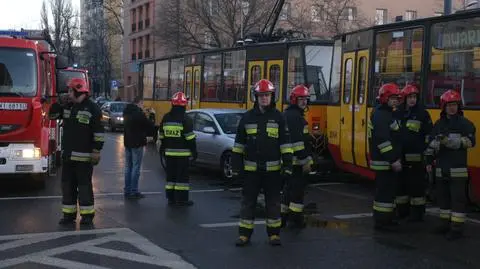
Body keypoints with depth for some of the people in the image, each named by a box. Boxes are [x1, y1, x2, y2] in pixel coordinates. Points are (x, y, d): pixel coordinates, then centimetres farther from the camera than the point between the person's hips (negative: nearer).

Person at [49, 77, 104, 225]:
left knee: (84, 184, -3)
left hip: (83, 156, -7)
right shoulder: (67, 106, 12)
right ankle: (69, 213, 17)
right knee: (67, 184, 9)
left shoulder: (92, 109, -11)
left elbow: (99, 132, -13)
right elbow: (52, 115, 19)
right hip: (68, 155, 7)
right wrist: (56, 102, 1)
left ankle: (87, 214, 5)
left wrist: (96, 151, -17)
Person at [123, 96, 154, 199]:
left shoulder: (127, 112, 9)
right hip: (137, 143, -8)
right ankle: (134, 191, -3)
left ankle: (127, 190, 17)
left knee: (128, 167, 13)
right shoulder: (139, 113, -17)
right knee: (136, 167, -4)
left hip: (127, 143, 8)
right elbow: (150, 126, -13)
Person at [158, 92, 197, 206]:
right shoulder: (185, 119, -12)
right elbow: (190, 138, -13)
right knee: (182, 176, -2)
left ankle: (171, 198, 16)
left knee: (171, 175, 12)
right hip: (182, 153, -6)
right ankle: (181, 199, -2)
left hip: (169, 153, 6)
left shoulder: (166, 118, 7)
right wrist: (194, 152, -6)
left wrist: (163, 147, 27)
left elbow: (161, 135, 15)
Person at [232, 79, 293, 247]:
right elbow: (239, 144, 7)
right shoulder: (247, 117, 4)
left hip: (272, 169, -1)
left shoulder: (278, 117, 2)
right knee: (248, 202, 5)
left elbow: (285, 144, 1)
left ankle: (274, 234, 19)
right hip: (251, 169, 1)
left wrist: (287, 166, -5)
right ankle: (244, 234, 14)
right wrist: (236, 166, 4)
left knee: (273, 202, 7)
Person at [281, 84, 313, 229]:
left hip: (288, 160, 10)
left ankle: (283, 217, 22)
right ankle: (295, 218, 0)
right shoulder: (295, 116, -16)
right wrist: (305, 161, -21)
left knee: (289, 188, 16)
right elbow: (297, 141, -23)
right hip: (297, 160, -10)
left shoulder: (287, 114, 17)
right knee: (298, 190, -4)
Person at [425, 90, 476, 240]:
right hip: (441, 168, 6)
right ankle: (445, 224, 23)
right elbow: (431, 143, 17)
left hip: (458, 169, -5)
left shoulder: (465, 123, -1)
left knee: (458, 198, -6)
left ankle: (457, 228, -4)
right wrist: (429, 160, 12)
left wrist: (456, 142, -23)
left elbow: (471, 142, -11)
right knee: (443, 197, 12)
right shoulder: (438, 124, 14)